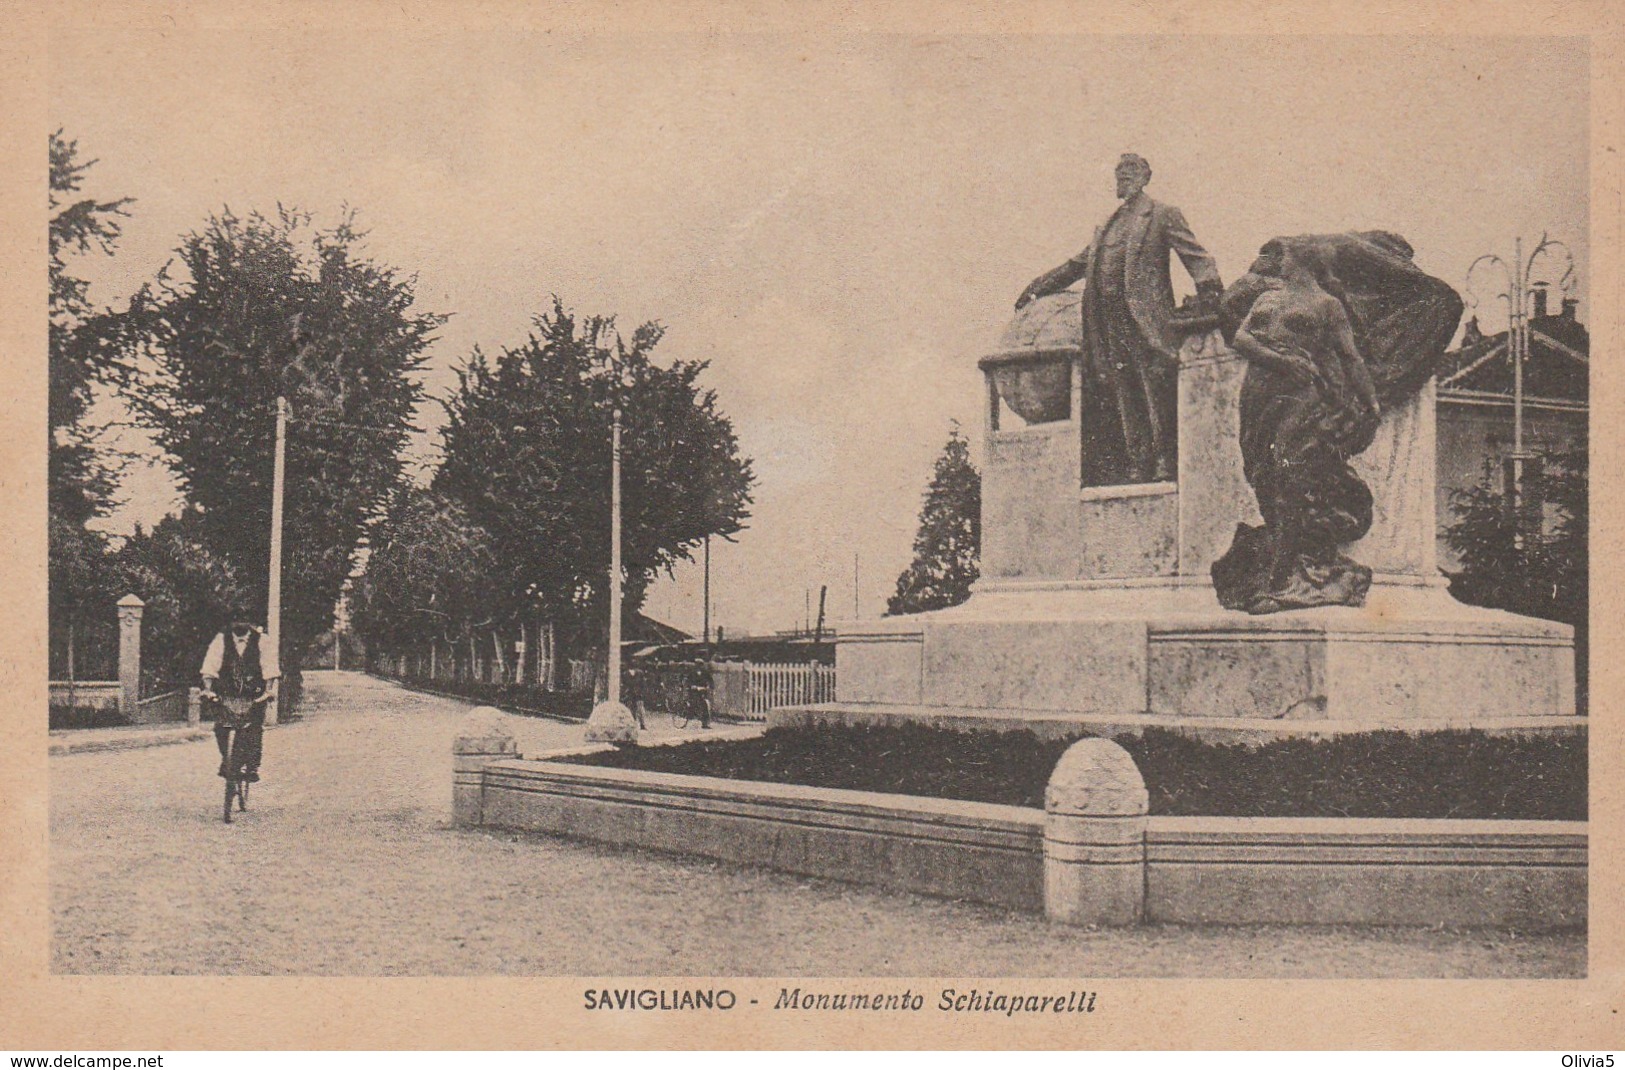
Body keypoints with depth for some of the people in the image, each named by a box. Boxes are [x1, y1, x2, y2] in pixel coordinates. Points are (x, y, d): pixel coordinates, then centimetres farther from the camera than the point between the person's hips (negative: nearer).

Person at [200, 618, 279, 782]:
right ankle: (226, 759, 7)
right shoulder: (221, 640, -4)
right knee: (220, 725, -16)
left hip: (255, 695, -1)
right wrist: (208, 689, -26)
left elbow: (269, 668, -14)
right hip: (227, 693, 1)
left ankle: (252, 766, -4)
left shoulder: (261, 641, -6)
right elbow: (210, 666, -12)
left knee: (255, 727, -15)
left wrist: (269, 690, -28)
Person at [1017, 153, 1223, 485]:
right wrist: (1036, 288, 27)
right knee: (1123, 394, 3)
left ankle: (1166, 461, -5)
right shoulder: (1109, 224, 24)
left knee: (1154, 386, -9)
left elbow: (1195, 256, -4)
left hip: (1145, 319, -6)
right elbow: (1078, 264, 29)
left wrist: (1209, 289, -21)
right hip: (1109, 319, 6)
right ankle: (1138, 465, 5)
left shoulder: (1163, 215, 5)